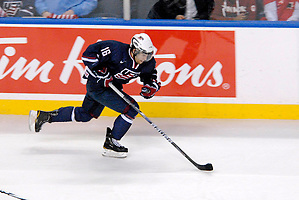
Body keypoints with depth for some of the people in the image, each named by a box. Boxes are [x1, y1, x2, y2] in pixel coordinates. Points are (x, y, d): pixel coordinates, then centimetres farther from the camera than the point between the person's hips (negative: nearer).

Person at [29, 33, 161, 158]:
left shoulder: (148, 62, -10)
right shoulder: (117, 50, -30)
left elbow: (150, 75, 11)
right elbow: (89, 54, -25)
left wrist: (151, 85, -10)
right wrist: (101, 72, -28)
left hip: (113, 86, 9)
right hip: (98, 86, -9)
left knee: (84, 115, 23)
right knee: (131, 109, -17)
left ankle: (43, 116, 34)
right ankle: (110, 143, -6)